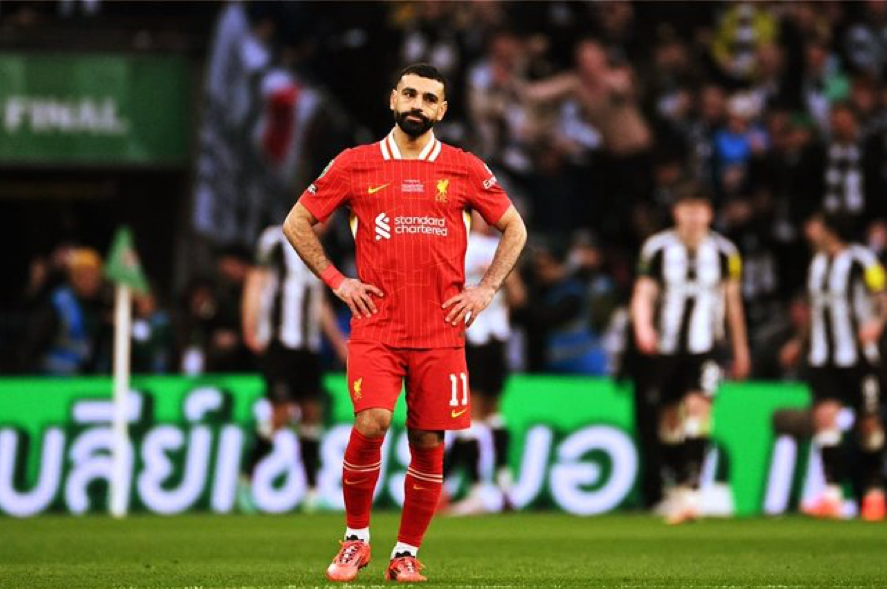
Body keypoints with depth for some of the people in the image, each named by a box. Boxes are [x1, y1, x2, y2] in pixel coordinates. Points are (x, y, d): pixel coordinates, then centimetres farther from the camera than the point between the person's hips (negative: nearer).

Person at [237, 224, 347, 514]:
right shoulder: (277, 240, -5)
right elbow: (256, 281, -10)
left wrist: (338, 340, 23)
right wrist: (251, 329, -18)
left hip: (307, 347, 7)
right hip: (279, 345, -7)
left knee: (312, 412, 1)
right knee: (282, 412, -12)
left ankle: (312, 493, 2)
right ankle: (246, 476, 4)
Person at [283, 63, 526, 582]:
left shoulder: (465, 169, 6)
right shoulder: (354, 165, 5)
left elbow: (515, 228, 16)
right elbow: (297, 223, 12)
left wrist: (486, 289, 5)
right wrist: (336, 281, 3)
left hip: (441, 331, 1)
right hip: (376, 327, -1)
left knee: (429, 442, 0)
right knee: (371, 423, -19)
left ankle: (408, 553, 14)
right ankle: (356, 538, 0)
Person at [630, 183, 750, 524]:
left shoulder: (723, 252, 4)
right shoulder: (658, 249, 1)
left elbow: (733, 301, 14)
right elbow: (643, 294, -3)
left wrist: (740, 350, 19)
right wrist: (643, 327, -23)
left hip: (705, 347, -1)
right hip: (667, 347, 1)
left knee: (698, 406, -18)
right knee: (670, 417, 7)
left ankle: (690, 489, -25)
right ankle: (678, 480, 25)